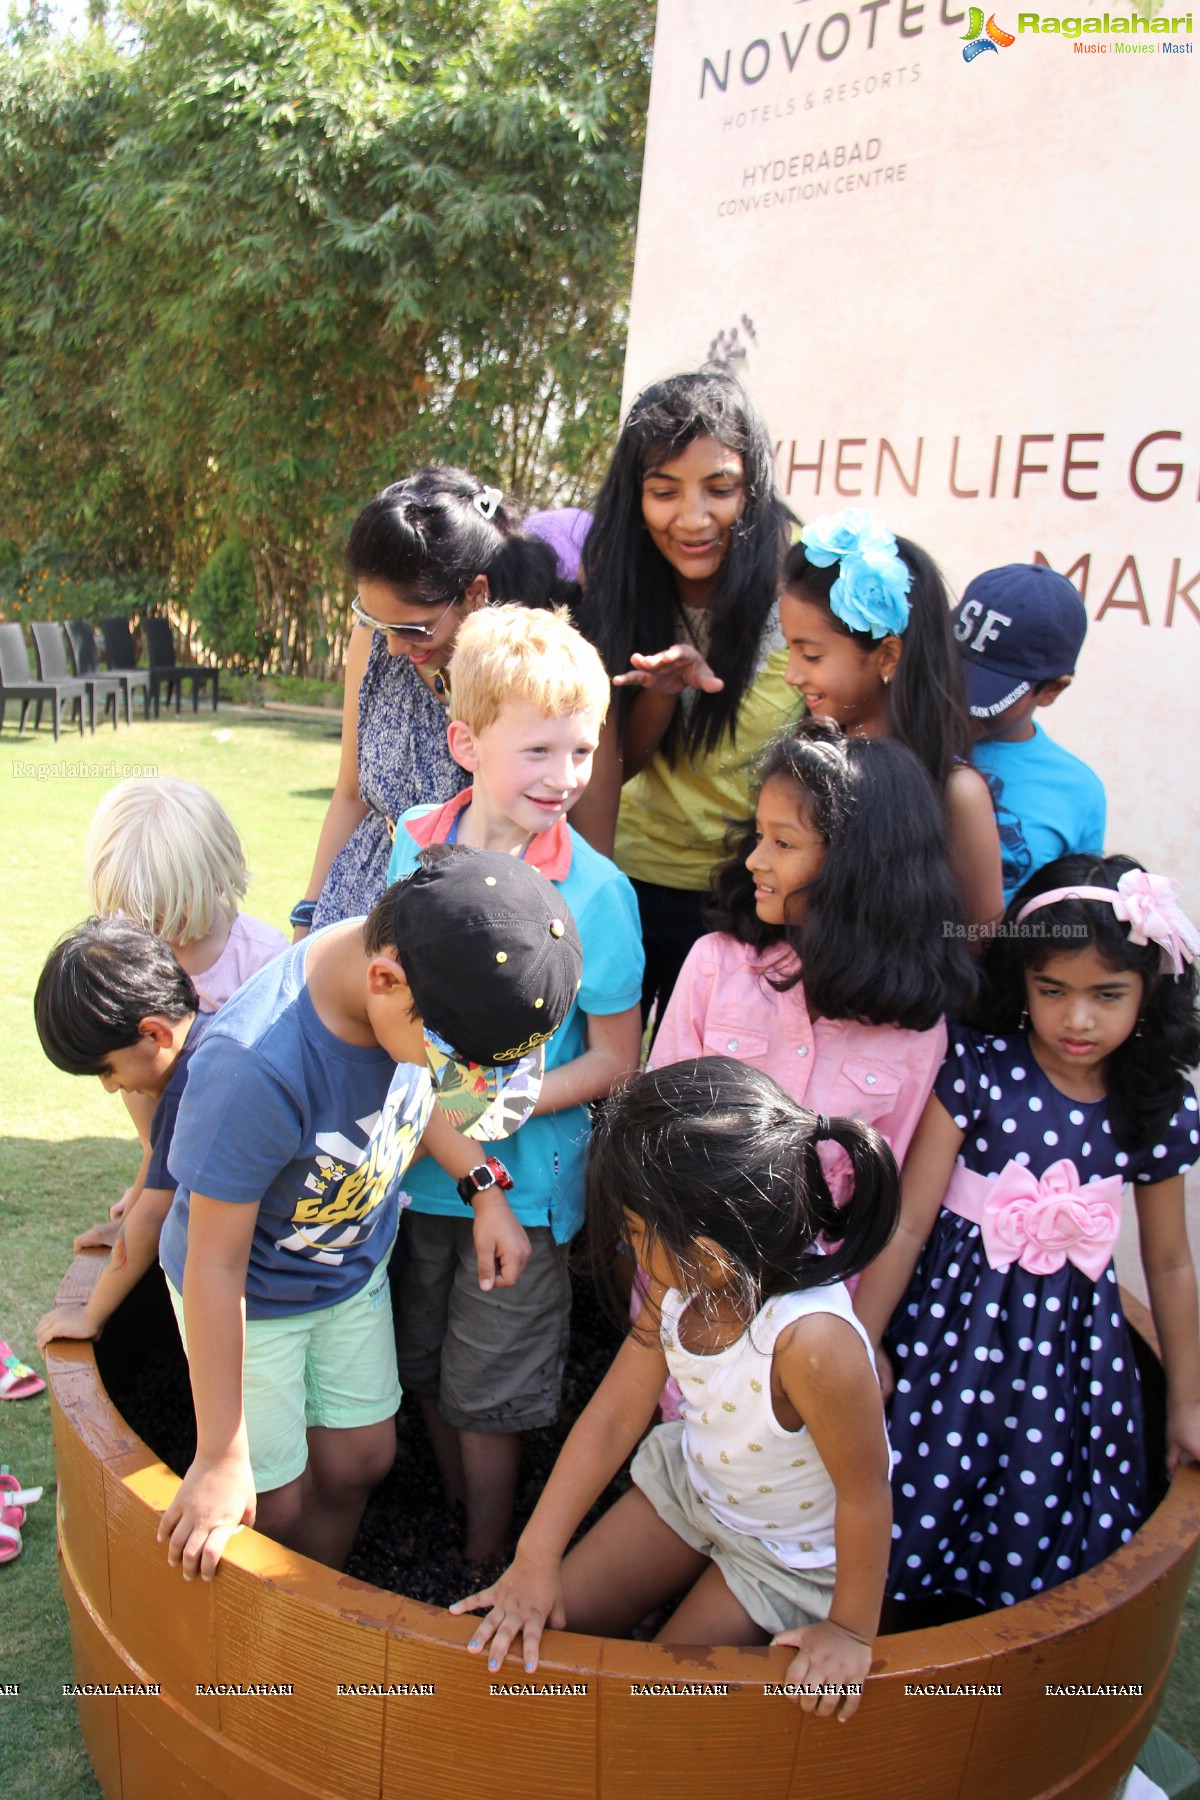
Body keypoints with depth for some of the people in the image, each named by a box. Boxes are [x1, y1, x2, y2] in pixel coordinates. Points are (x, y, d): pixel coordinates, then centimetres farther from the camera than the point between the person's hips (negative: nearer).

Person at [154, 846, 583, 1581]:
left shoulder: (429, 975, -24)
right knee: (277, 1503, 8)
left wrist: (485, 1191, -10)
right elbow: (216, 1266, -28)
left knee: (360, 1461, 17)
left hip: (356, 1265, 6)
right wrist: (222, 1456, -18)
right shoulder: (256, 1066, -41)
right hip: (254, 1297, -5)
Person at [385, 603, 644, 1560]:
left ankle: (487, 1565, 38)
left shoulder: (595, 890, -19)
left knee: (487, 1393, 13)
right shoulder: (417, 842, -6)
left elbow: (615, 1061, -13)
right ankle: (454, 1514, 50)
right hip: (415, 1162, 4)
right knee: (427, 1367, 23)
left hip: (522, 1182, -4)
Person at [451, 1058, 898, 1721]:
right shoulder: (684, 1284, -22)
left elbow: (865, 1493, -29)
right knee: (560, 1622, 5)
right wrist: (536, 1556, -13)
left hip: (790, 1553, -5)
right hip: (691, 1480, 6)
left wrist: (851, 1630, -14)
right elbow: (613, 1416, -14)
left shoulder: (811, 1340, -44)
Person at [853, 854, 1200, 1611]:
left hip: (1068, 1344, 3)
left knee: (1039, 1552, 9)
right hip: (955, 1322, -2)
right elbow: (909, 1224, -11)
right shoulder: (976, 1071, -13)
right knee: (911, 1509, 0)